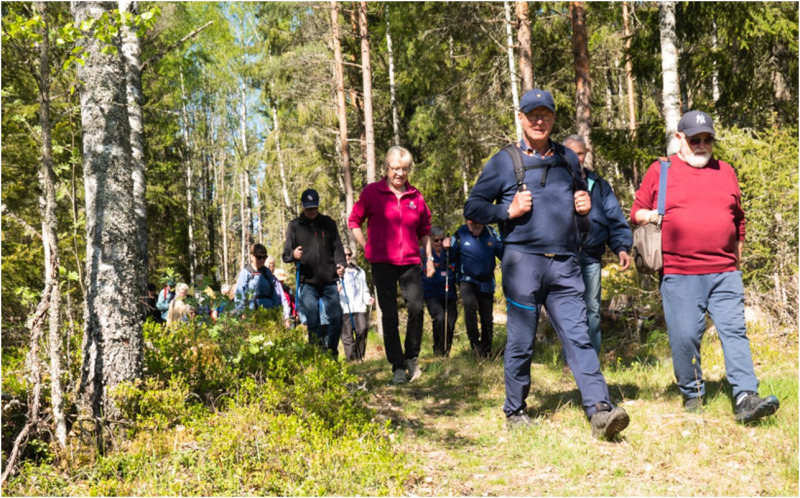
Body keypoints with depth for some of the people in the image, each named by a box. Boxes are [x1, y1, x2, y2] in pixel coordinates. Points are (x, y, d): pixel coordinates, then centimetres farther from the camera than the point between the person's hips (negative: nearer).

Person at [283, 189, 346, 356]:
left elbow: (337, 246, 11)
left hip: (329, 281, 2)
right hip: (307, 282, -1)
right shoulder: (295, 225, 8)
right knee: (313, 322, -6)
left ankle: (331, 354, 17)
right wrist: (293, 255, -17)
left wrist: (340, 263, -9)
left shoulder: (328, 222, 12)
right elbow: (286, 255, 6)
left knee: (336, 318, 0)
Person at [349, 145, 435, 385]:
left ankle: (411, 358, 13)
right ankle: (398, 367, 10)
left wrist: (429, 257, 13)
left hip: (410, 262, 2)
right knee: (390, 315, 1)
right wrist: (367, 247, 2)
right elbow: (354, 221, 7)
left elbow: (424, 230, 18)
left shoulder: (416, 196, 8)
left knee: (416, 308, -10)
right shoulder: (372, 192, 0)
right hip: (382, 262, -2)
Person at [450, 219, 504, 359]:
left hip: (486, 282, 3)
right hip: (467, 280, -3)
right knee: (470, 305, -31)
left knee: (487, 318, 8)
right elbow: (451, 258, 2)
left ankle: (486, 350, 24)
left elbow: (502, 252, -5)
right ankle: (475, 343, -19)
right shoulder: (460, 234, -7)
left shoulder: (491, 233, -3)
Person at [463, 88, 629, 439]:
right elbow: (473, 207, 5)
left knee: (578, 337, -4)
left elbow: (580, 193, 31)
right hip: (522, 262, -3)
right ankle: (515, 411, 18)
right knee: (521, 342, 3)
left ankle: (599, 410, -7)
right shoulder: (504, 161, 5)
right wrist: (508, 211, -10)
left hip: (564, 265, 3)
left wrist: (586, 204, 8)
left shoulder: (567, 158, 16)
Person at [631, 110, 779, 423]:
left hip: (724, 274, 3)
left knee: (734, 331, -6)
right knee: (684, 338, -2)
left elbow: (738, 220, 24)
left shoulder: (726, 172, 17)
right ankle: (692, 395, 17)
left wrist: (736, 261, 23)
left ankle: (745, 399, -9)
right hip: (679, 275, -2)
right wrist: (648, 216, -10)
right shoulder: (659, 171, 8)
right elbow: (636, 211, 13)